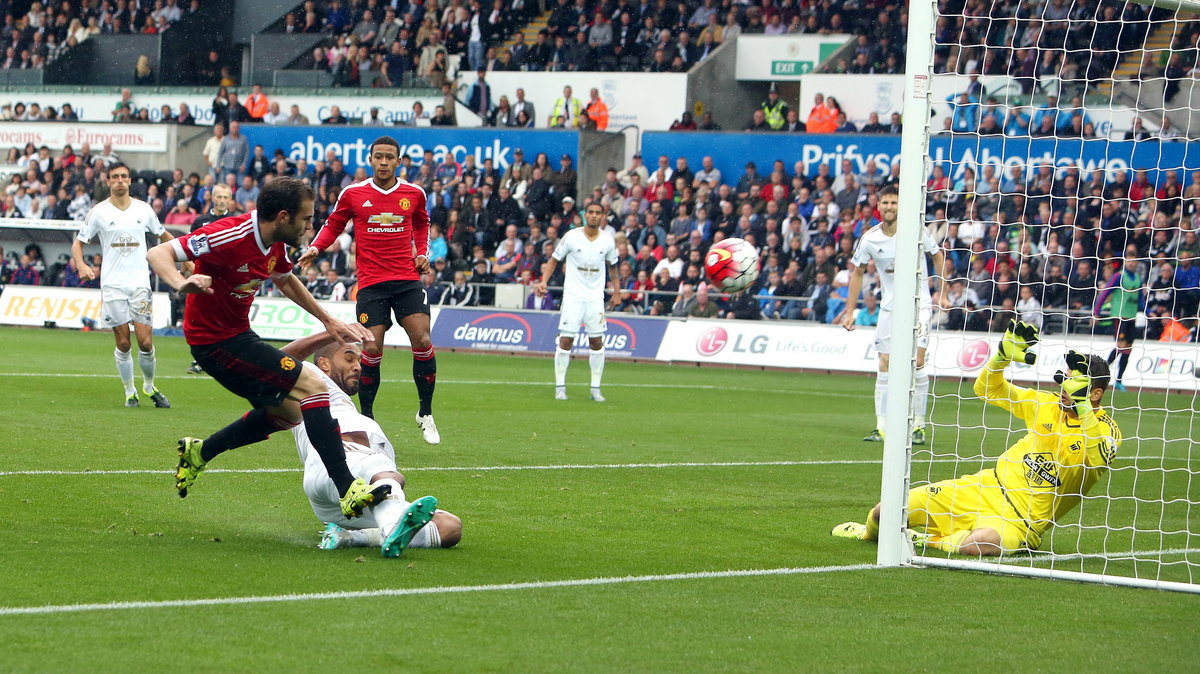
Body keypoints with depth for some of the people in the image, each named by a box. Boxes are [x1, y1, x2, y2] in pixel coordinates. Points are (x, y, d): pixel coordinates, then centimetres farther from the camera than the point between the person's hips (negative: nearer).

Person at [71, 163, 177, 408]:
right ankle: (130, 391, 14)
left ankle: (149, 386, 15)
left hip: (140, 283, 1)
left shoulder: (143, 209, 7)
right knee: (123, 343, -1)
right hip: (112, 285, -1)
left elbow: (164, 236, 21)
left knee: (145, 341, -7)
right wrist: (80, 264, -16)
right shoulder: (99, 211, 1)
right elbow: (78, 242, 4)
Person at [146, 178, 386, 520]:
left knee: (288, 412, 19)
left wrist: (328, 321, 21)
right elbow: (159, 254, -28)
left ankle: (199, 452, 27)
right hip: (215, 341, -10)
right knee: (311, 387, -17)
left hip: (237, 334, 10)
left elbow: (286, 281, 24)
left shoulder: (275, 244, 1)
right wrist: (182, 283, -48)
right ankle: (347, 490, -20)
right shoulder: (231, 236, -25)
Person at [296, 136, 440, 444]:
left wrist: (422, 253, 10)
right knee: (371, 350, -7)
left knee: (422, 341, -12)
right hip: (371, 283, -1)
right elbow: (333, 225, 12)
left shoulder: (414, 194, 6)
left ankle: (425, 414, 4)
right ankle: (366, 416, 9)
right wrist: (315, 248, -4)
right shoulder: (353, 194, 1)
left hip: (407, 280, 1)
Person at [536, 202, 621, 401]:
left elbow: (612, 266, 17)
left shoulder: (608, 241, 2)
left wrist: (616, 291, 15)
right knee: (565, 340, -7)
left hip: (596, 297, 2)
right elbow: (555, 259, 4)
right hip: (573, 296, -2)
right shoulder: (571, 237, -5)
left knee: (597, 342, 1)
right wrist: (544, 280, -8)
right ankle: (560, 386, 2)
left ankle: (595, 388, 9)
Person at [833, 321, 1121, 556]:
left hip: (1022, 521, -6)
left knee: (977, 544, -41)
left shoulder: (1104, 429, -6)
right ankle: (872, 532, 35)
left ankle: (928, 540, -9)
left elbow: (1100, 458, -30)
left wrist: (1081, 401, -33)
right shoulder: (1047, 404, 9)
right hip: (985, 488, 6)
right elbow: (988, 389, 18)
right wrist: (1003, 354, -1)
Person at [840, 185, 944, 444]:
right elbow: (857, 272, 9)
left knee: (917, 362, -12)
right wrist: (850, 311, 7)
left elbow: (937, 254, 6)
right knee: (884, 366, 0)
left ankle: (919, 426, -5)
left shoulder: (915, 230, -8)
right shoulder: (870, 238, -3)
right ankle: (881, 428, 4)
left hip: (919, 304, -2)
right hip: (889, 307, 2)